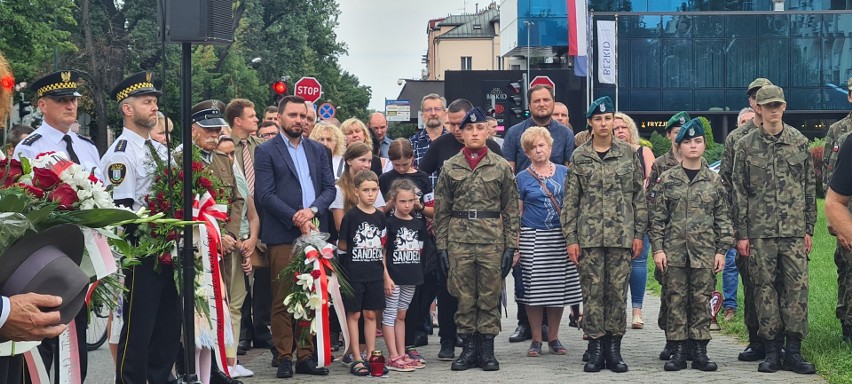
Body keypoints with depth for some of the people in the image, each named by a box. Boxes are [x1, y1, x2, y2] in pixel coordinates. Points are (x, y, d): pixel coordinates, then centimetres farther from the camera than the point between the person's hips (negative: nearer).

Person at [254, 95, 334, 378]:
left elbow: (329, 188, 10)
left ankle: (306, 355, 12)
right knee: (282, 299, -2)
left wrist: (313, 210, -9)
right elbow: (265, 195, -7)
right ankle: (284, 357, 4)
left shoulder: (318, 150, 16)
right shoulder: (266, 151, 2)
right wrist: (296, 218, -14)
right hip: (282, 235, -4)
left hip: (314, 232, 4)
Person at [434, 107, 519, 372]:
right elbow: (441, 210, 7)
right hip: (458, 239, 1)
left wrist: (511, 246, -2)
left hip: (492, 240, -1)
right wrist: (441, 246, 2)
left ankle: (487, 350, 12)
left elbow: (511, 210, 4)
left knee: (490, 297, 3)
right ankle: (468, 349, 14)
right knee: (464, 297, 5)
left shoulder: (501, 167, 4)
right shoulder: (450, 168, 7)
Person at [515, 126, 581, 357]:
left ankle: (554, 338, 17)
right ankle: (536, 340, 10)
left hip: (560, 237, 2)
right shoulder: (522, 178, 3)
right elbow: (516, 213, 3)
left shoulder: (564, 173, 8)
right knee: (534, 290, -1)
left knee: (558, 289, 4)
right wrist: (515, 243, -5)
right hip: (532, 237, -2)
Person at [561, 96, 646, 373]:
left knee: (618, 291, 2)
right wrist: (571, 238, -2)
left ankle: (614, 348, 11)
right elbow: (570, 200, 4)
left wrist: (639, 233, 1)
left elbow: (639, 195, 6)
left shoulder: (628, 153, 6)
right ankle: (596, 348, 8)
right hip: (589, 235, 0)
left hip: (621, 234, 0)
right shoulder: (579, 157, 4)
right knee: (592, 292, 0)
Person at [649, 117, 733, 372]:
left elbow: (723, 218, 6)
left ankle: (700, 352, 10)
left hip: (704, 251, 0)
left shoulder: (714, 180, 5)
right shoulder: (667, 179, 3)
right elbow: (657, 217, 2)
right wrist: (657, 248, -4)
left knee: (702, 300, 3)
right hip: (674, 250, 0)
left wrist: (722, 250, 0)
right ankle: (678, 352, 8)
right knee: (676, 300, 2)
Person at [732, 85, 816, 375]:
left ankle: (794, 350, 5)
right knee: (765, 289, 2)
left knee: (797, 287, -2)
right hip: (760, 232, -1)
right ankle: (771, 350, 10)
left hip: (794, 231, 1)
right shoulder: (745, 146, 4)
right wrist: (741, 233, -1)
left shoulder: (800, 143, 7)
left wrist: (809, 228, 5)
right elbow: (739, 192, 3)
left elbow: (810, 187, 10)